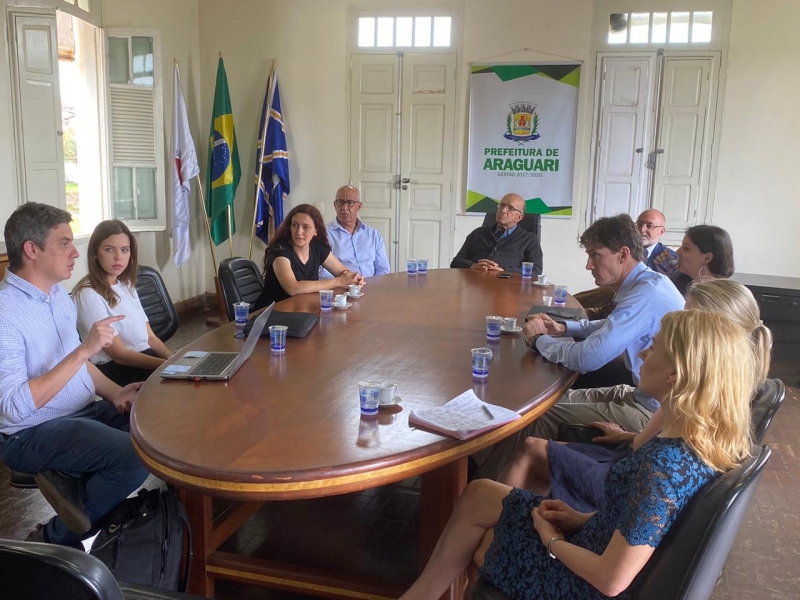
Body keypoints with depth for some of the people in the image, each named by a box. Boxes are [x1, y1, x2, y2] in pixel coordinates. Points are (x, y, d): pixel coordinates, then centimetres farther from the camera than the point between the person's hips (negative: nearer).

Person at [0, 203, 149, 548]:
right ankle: (57, 539, -4)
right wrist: (84, 350, -31)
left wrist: (115, 393, 0)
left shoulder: (59, 295, 7)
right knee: (137, 455, -27)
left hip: (87, 410, 9)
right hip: (32, 433, -9)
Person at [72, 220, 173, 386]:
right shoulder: (88, 294, -11)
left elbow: (150, 337, 11)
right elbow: (119, 354, -14)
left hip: (145, 357, 7)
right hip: (116, 370, -7)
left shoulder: (127, 285, 14)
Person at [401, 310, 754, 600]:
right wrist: (585, 520, 4)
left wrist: (552, 541, -13)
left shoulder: (664, 465, -35)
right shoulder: (711, 441, -8)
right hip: (601, 545, 8)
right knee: (478, 495, 15)